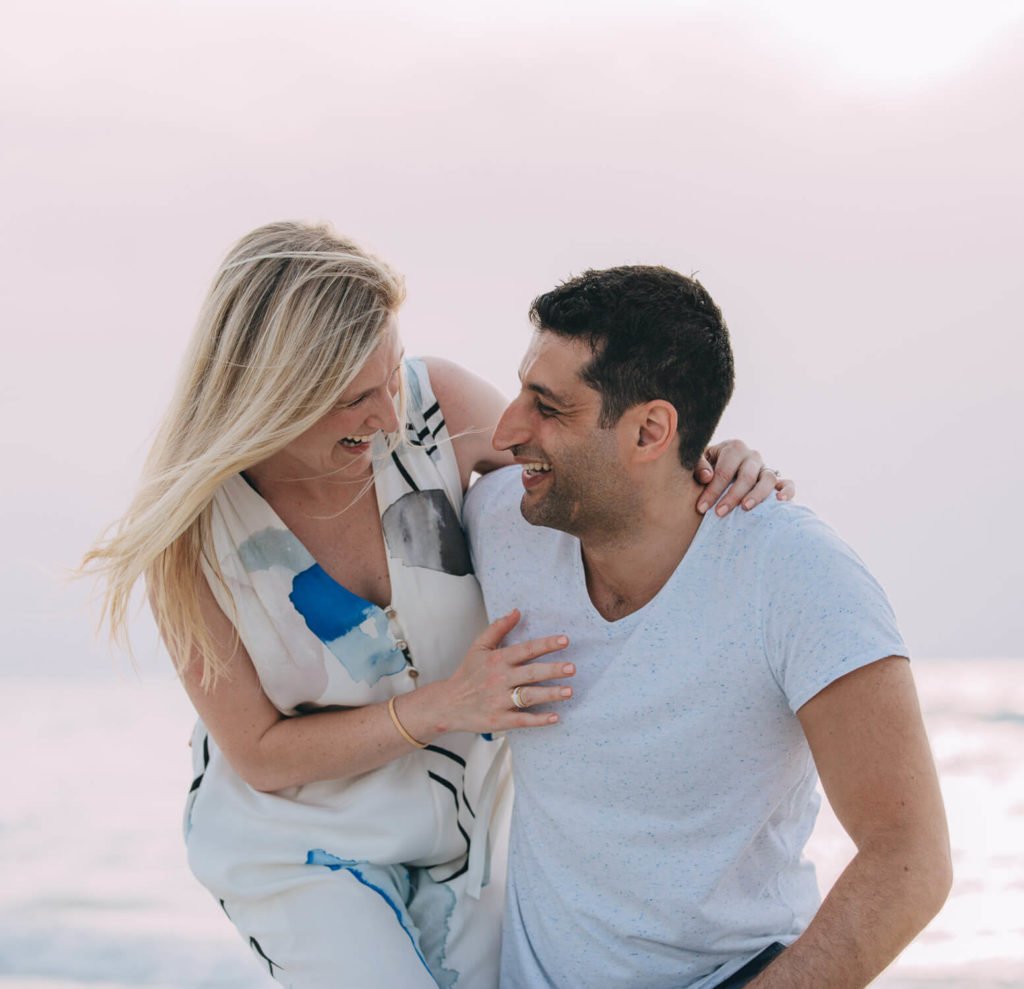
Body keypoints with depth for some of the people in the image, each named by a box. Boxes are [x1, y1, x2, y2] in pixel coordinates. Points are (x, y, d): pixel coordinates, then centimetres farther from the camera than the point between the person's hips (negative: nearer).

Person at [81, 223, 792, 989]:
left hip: (457, 816, 3)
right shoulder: (192, 530, -24)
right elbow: (259, 754, -17)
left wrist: (705, 469, -25)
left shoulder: (436, 403, -22)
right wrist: (441, 707, -29)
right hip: (303, 837, -3)